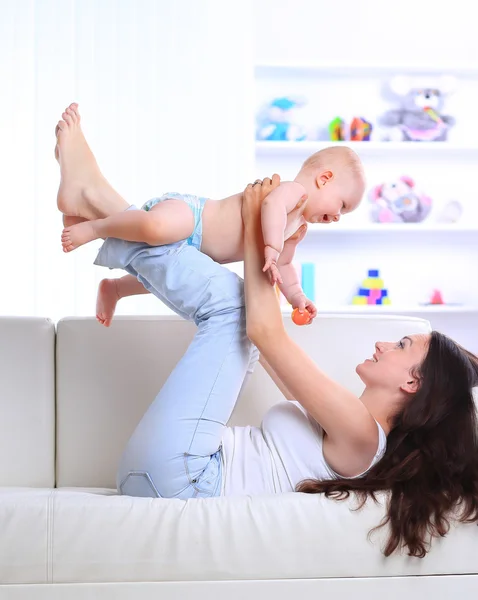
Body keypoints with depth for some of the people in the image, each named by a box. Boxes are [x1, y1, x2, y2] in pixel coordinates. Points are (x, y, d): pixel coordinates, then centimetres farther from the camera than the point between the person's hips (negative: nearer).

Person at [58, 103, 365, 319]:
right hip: (187, 210, -11)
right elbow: (272, 205, -37)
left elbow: (284, 265, 25)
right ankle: (94, 227, -22)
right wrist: (271, 249, -42)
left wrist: (296, 295, 12)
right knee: (157, 228, -44)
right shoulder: (293, 189, -14)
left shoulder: (298, 226, 15)